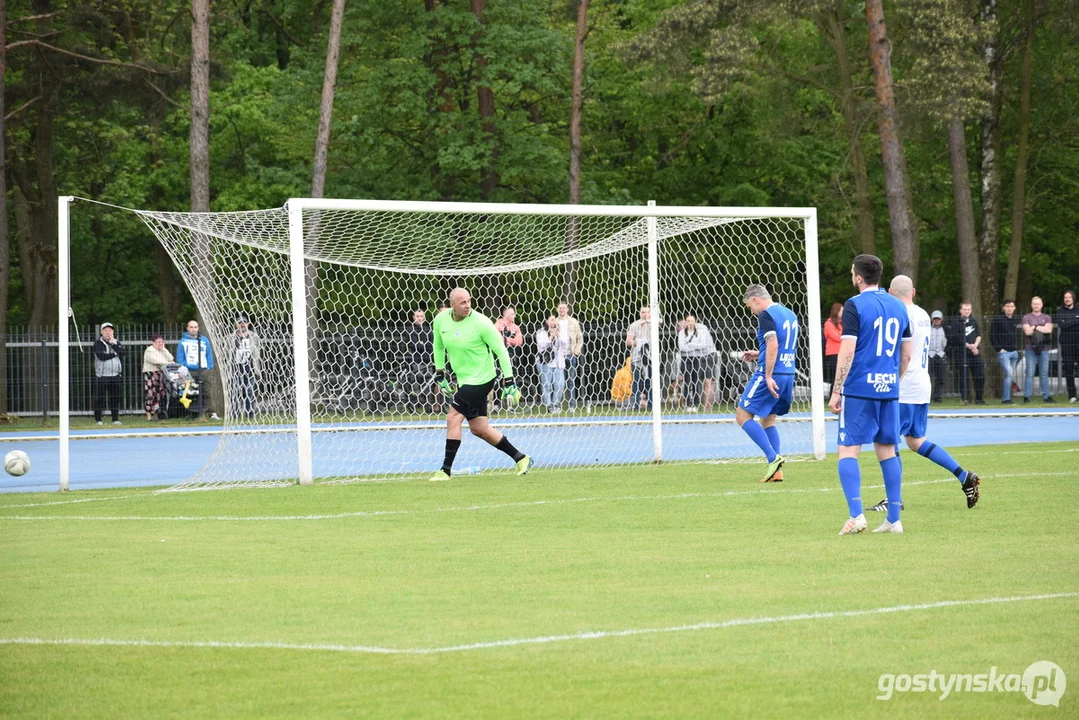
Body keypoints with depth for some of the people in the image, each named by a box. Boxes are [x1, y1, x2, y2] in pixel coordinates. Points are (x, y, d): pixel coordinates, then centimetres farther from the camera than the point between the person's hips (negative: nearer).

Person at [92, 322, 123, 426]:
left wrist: (113, 343, -10)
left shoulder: (116, 342, 14)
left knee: (115, 398, 3)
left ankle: (115, 419, 8)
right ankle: (98, 419, 1)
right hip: (101, 375, -4)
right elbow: (101, 356, -16)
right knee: (100, 398, -4)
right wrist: (115, 353, -5)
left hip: (115, 375, 4)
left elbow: (122, 352, -3)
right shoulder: (98, 344, -2)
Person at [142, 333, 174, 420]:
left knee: (160, 394, 3)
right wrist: (167, 363, -14)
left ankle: (156, 414, 5)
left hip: (160, 375, 8)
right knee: (150, 394, -11)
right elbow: (155, 361, -18)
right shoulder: (149, 350, -5)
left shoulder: (162, 351, 19)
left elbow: (170, 359, 8)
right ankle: (149, 415, -12)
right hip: (150, 373, -8)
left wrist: (163, 349, 0)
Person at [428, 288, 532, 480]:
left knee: (453, 418, -13)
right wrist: (439, 374, 17)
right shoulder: (441, 320, -1)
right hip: (464, 380, 7)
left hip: (481, 379, -7)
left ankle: (446, 470, -7)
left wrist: (509, 382, -14)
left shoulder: (481, 323, -17)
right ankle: (521, 459, 21)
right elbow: (439, 346, 18)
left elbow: (501, 351, -12)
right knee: (479, 428, 10)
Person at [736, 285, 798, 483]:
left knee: (743, 416, -1)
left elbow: (773, 344, -21)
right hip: (788, 375, 9)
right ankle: (775, 471, 10)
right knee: (768, 419, 18)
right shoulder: (789, 315, 17)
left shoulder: (766, 315, -10)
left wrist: (768, 376, -22)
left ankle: (773, 457, -13)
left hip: (772, 374, -9)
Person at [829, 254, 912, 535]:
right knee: (887, 450, 11)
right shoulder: (898, 306, 11)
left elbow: (847, 351, -13)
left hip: (859, 389, -6)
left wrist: (836, 391, -9)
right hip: (889, 390, 6)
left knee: (848, 451, -3)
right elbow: (906, 354, 15)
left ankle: (856, 515, -17)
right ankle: (894, 519, 8)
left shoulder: (855, 305, -8)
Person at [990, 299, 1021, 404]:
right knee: (1009, 373, -17)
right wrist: (999, 348, -10)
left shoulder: (1016, 320, 10)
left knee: (1012, 375, 8)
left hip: (1014, 352, 6)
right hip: (1003, 352, -6)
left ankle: (1005, 398, 16)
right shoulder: (998, 320, -4)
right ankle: (1006, 398, -15)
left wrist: (1017, 348, 8)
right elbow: (992, 336, -4)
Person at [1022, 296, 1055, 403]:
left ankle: (1046, 396, 7)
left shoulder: (1047, 318, 13)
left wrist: (1035, 327, -5)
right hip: (1030, 348, -2)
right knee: (1030, 374, -5)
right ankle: (1026, 397, -4)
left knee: (1044, 373, 4)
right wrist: (1042, 329, -3)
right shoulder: (1026, 318, 7)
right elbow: (1027, 331, -8)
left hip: (1044, 349, 2)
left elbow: (1049, 329, -4)